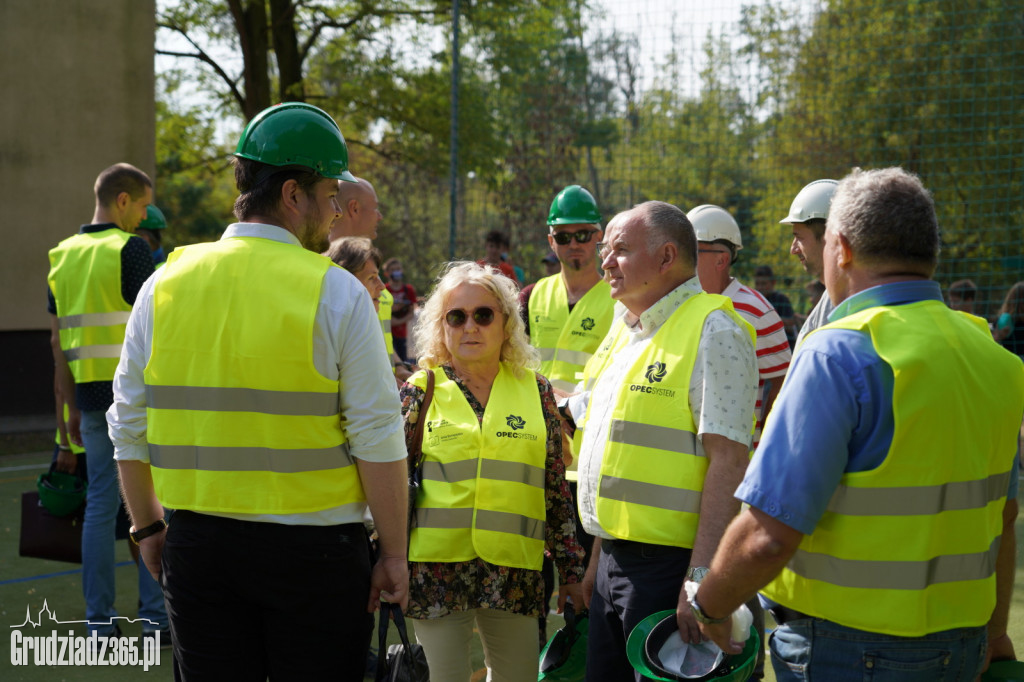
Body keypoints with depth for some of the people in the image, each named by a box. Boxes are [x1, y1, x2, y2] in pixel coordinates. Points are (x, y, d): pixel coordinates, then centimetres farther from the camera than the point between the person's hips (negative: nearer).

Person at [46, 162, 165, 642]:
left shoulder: (63, 256, 11)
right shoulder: (129, 249, -9)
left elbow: (58, 340, 13)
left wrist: (72, 406, 18)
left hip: (91, 393, 6)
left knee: (100, 502, 10)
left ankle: (99, 621, 12)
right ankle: (155, 616, 3)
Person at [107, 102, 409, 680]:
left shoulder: (164, 286, 3)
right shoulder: (337, 292, -9)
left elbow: (129, 428, 8)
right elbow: (379, 441, -10)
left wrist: (148, 526, 21)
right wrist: (394, 555, -2)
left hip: (196, 544, 4)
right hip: (314, 546, -3)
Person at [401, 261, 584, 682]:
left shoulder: (535, 390, 8)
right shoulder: (421, 391, 2)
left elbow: (556, 487, 10)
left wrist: (570, 568, 9)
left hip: (514, 570, 2)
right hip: (438, 568, -2)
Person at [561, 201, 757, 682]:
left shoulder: (713, 332, -12)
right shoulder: (625, 330, 16)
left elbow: (729, 460, -19)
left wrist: (702, 577, -25)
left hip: (669, 564, -8)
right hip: (615, 559, 8)